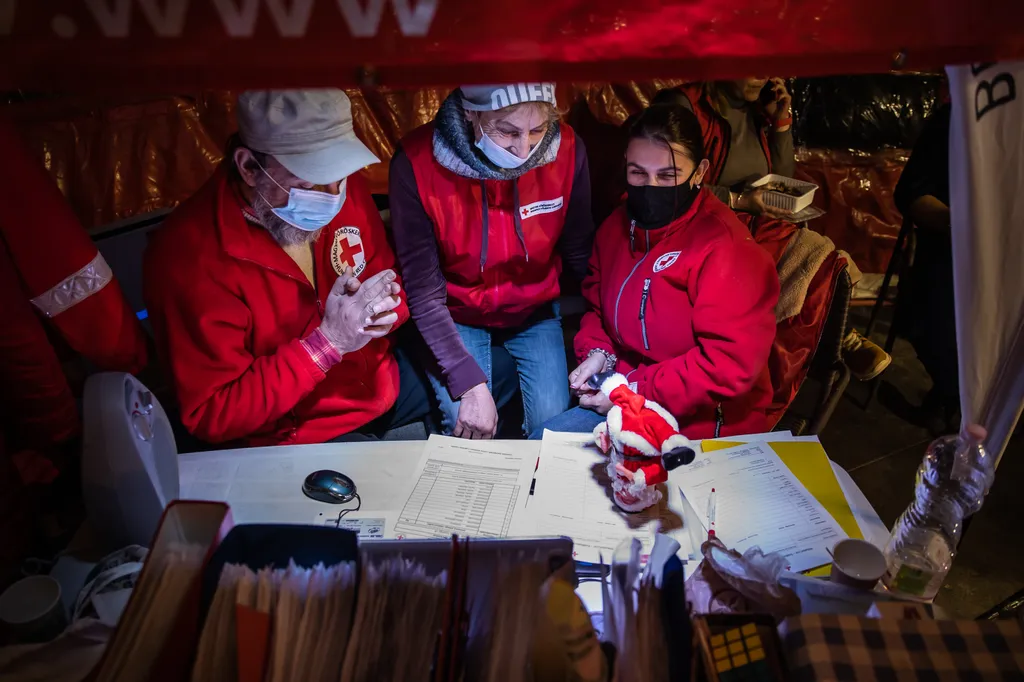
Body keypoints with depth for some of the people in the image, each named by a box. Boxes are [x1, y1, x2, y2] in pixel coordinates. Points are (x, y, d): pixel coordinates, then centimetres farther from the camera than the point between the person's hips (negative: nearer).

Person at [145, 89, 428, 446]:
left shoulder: (345, 186, -10)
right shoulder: (188, 255, -24)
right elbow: (211, 416, -21)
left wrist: (382, 310, -20)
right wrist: (328, 342, -31)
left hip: (387, 382, 6)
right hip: (299, 434, -5)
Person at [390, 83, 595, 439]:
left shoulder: (567, 151, -20)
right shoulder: (416, 163, -26)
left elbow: (580, 255, -5)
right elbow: (424, 293, -21)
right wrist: (470, 383, -26)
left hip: (535, 312, 2)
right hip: (456, 316, -1)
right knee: (467, 435, -15)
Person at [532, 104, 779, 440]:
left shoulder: (725, 247, -21)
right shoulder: (618, 225, 4)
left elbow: (732, 362, -24)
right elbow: (597, 305, 18)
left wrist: (640, 391, -21)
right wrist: (597, 353, -2)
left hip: (699, 421, -7)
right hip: (625, 392, 7)